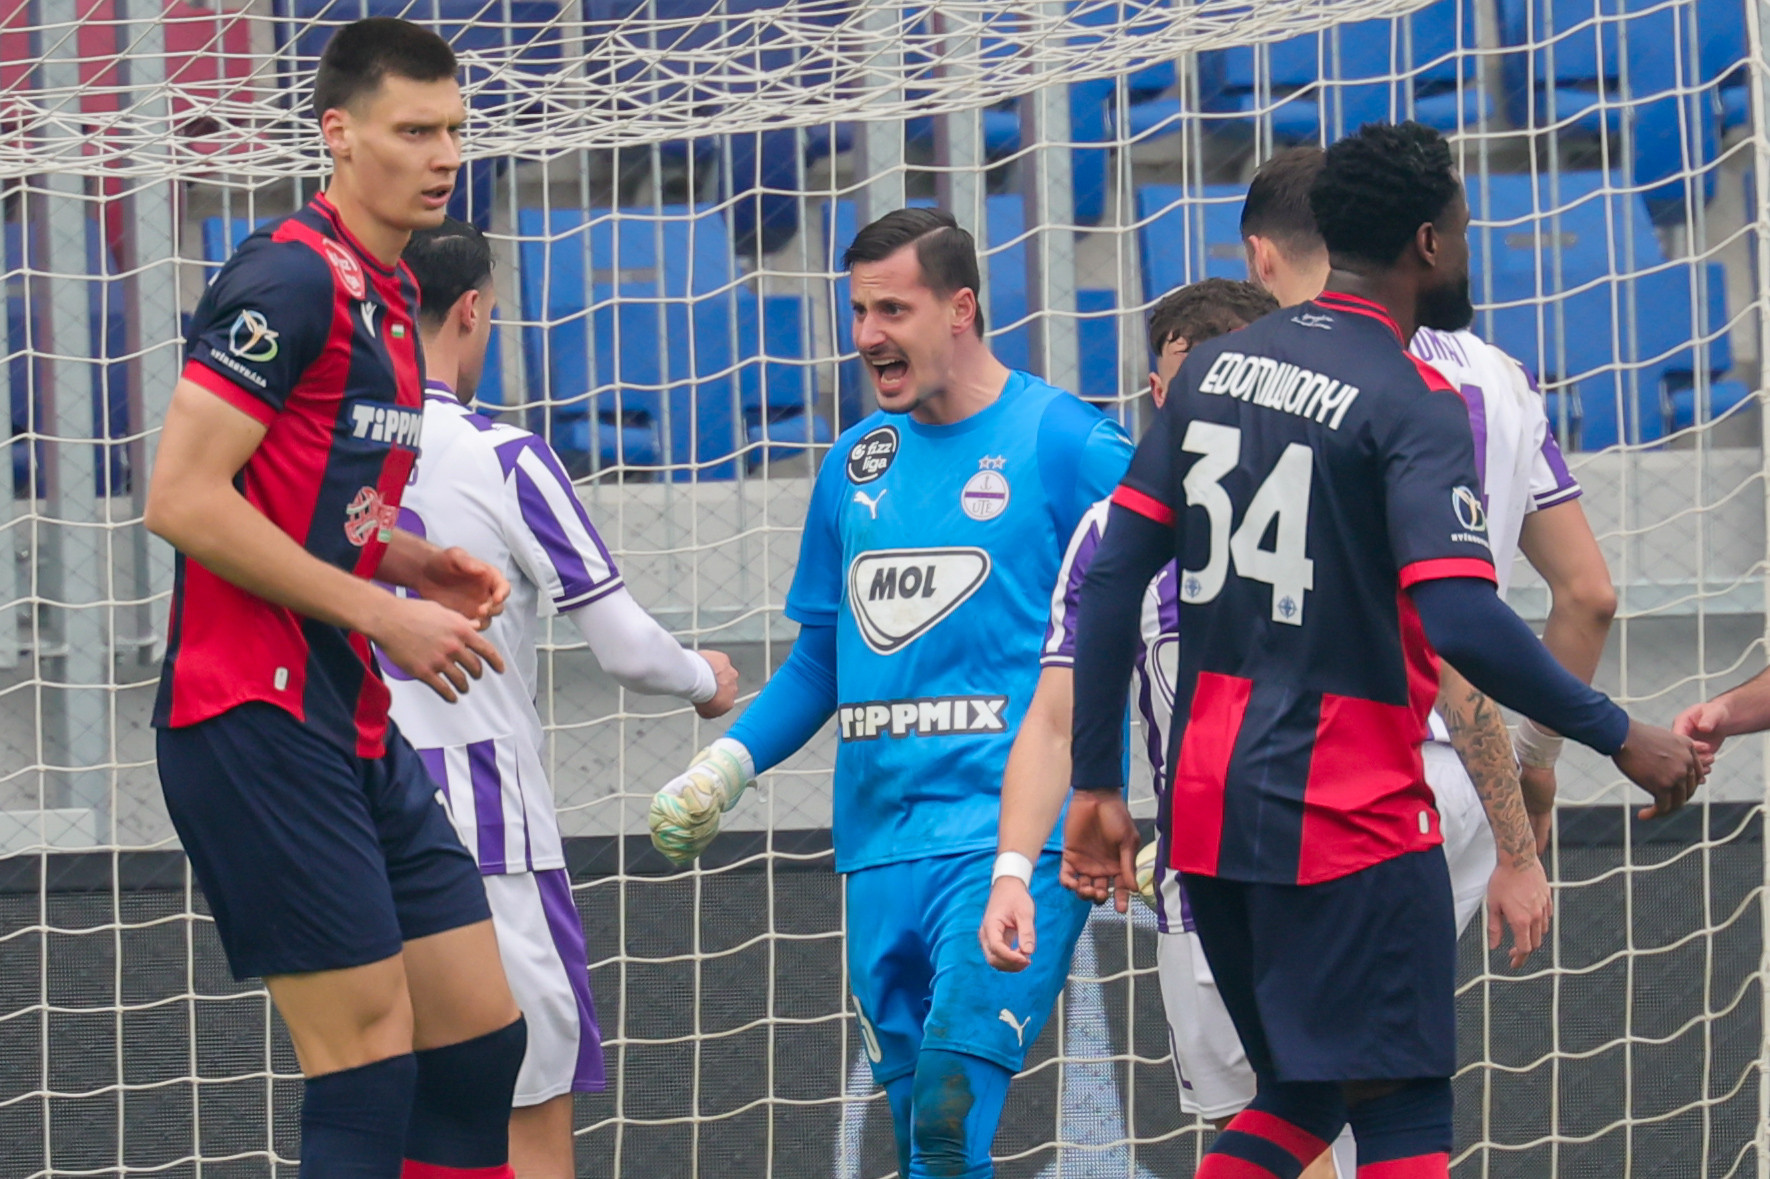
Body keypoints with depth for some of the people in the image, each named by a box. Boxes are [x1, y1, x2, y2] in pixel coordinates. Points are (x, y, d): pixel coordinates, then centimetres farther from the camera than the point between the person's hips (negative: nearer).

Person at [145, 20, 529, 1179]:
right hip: (257, 723, -10)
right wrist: (382, 612, -17)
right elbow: (182, 500, -20)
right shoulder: (293, 278, -13)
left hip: (357, 732, 10)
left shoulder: (390, 298, 16)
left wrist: (418, 563, 8)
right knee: (371, 1051, -10)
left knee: (482, 1034, 8)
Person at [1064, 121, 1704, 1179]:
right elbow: (1463, 623, -23)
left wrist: (1099, 781, 14)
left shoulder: (1218, 369, 10)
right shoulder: (1416, 405, -11)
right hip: (1351, 816, -7)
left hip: (1210, 806, 7)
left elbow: (1112, 580, 9)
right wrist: (1621, 737, -13)